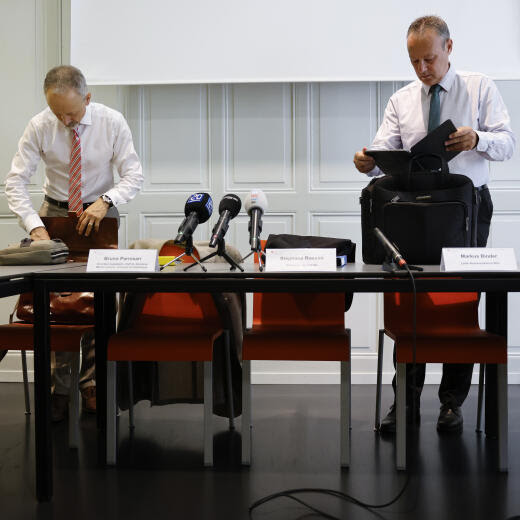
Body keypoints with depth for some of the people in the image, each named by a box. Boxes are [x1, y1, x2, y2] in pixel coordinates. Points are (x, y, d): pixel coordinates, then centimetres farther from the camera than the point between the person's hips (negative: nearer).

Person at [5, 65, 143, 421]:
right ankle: (59, 390, 3)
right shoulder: (39, 127, -13)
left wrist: (105, 201, -29)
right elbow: (16, 182, -14)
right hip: (55, 211, 0)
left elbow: (134, 175, -11)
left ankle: (91, 386, 8)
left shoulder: (112, 122, -13)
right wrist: (35, 226, -28)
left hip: (100, 211, 0)